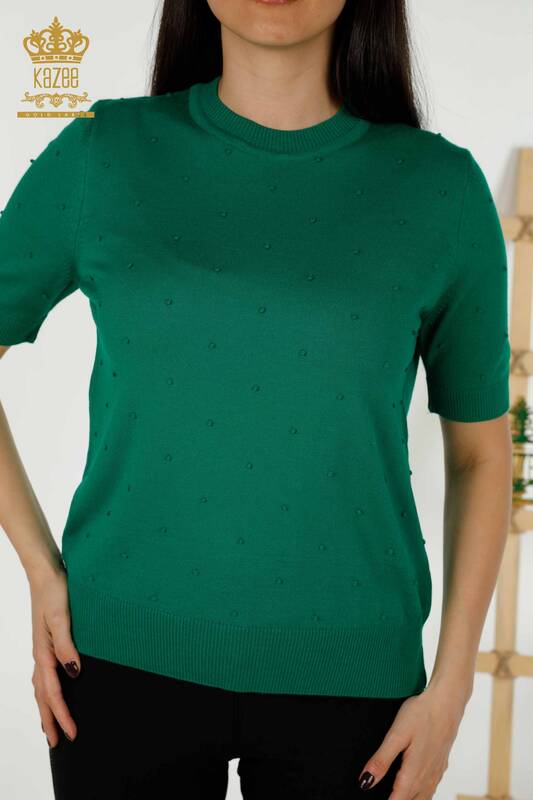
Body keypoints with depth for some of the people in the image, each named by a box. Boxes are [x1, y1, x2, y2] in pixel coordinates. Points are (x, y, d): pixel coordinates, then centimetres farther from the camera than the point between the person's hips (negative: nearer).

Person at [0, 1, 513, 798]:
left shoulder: (440, 187, -4)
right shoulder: (103, 156, -3)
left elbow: (481, 448, 4)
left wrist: (451, 687, 0)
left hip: (343, 671, 0)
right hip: (127, 658, 1)